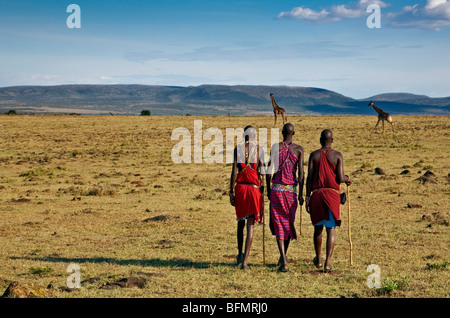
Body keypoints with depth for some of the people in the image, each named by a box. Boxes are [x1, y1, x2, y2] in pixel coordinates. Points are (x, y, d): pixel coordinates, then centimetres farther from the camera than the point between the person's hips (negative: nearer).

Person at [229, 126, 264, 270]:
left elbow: (234, 171, -2)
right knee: (250, 225, -2)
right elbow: (260, 171, -4)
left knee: (241, 222, 20)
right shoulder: (259, 150, 0)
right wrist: (262, 187, 8)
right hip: (254, 188, -2)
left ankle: (240, 255, 32)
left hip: (240, 188, 2)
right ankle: (245, 260, -12)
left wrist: (231, 191, 0)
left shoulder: (238, 149, 2)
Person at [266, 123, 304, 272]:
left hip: (277, 189, -1)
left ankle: (284, 261, -14)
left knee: (279, 224, -2)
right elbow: (300, 172, -4)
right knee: (289, 223, 17)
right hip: (291, 190, 1)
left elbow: (269, 171, -1)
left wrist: (268, 189, 11)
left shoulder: (276, 147, -1)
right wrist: (300, 193, 1)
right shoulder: (299, 149, 0)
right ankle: (283, 257, 29)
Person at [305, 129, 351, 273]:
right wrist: (347, 179, 16)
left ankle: (318, 259, 31)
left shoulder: (314, 155, 3)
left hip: (316, 193, 2)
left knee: (318, 227, 18)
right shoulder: (338, 155, -1)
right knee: (330, 230, -1)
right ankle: (328, 262, -12)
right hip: (332, 194, -2)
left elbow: (309, 178, 0)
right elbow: (340, 178, -7)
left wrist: (307, 198, 4)